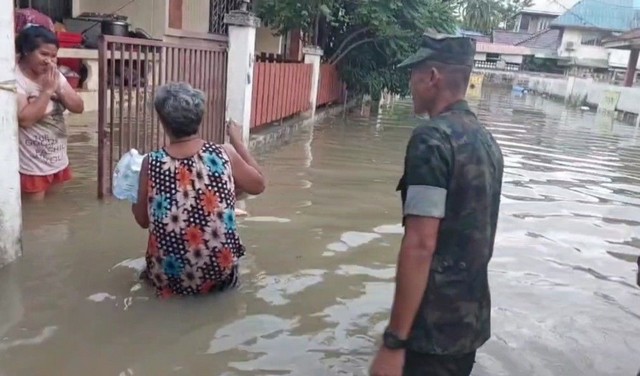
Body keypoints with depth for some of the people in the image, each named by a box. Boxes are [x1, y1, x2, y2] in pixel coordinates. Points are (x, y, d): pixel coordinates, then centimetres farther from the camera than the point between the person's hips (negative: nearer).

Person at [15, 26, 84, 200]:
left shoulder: (55, 75, 6)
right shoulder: (15, 79, -15)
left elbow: (78, 107, 2)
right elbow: (25, 119, -25)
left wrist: (58, 88, -13)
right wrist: (47, 90, -21)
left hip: (58, 161, 7)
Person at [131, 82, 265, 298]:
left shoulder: (152, 163, -13)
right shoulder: (225, 155, -14)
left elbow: (143, 221, -2)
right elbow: (258, 186, 3)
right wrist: (238, 142, 11)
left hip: (169, 277, 2)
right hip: (220, 274, -2)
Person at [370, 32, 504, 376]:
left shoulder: (432, 138, -18)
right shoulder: (486, 140, 9)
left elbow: (420, 245, -24)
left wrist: (394, 341, -20)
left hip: (435, 326, -8)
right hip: (473, 318, 8)